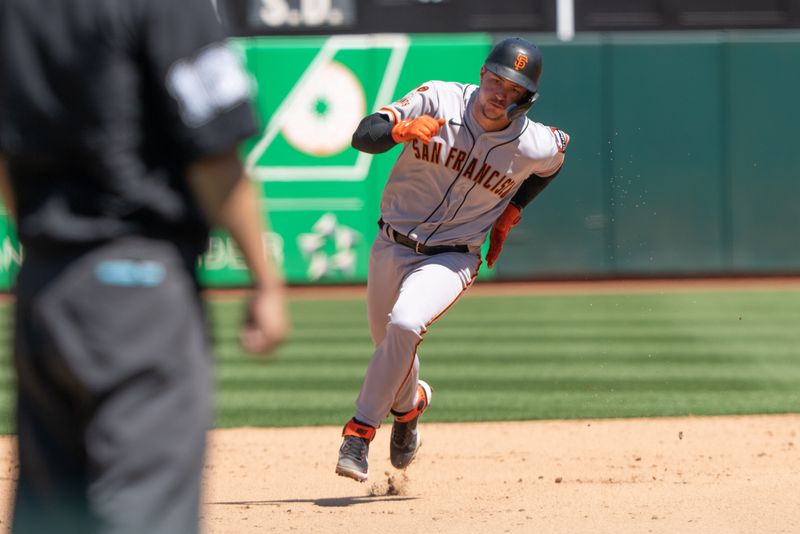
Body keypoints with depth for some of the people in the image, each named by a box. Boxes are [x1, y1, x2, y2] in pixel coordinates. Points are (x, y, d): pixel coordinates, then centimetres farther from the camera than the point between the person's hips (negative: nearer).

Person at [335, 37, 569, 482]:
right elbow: (363, 136, -20)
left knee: (404, 326, -29)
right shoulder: (436, 100, -15)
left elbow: (557, 154, 13)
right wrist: (402, 129, -42)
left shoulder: (534, 145, -14)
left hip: (451, 258, -3)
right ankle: (410, 403, 51)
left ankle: (361, 431, -18)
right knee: (389, 344, 17)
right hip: (392, 245, 3)